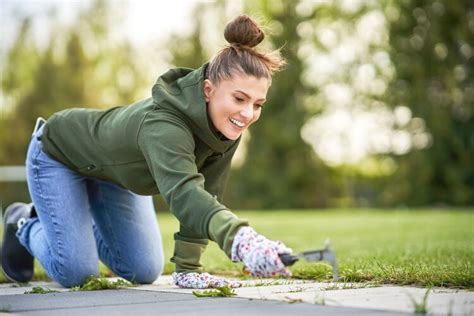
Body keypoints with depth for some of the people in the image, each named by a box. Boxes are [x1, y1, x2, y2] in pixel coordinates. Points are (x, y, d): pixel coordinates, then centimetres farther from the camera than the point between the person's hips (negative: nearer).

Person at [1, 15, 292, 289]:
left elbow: (203, 195, -17)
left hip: (115, 170, 7)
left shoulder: (229, 123, -22)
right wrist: (242, 240, -80)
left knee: (144, 272, 3)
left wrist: (188, 268, -23)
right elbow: (183, 192, -63)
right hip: (59, 155, -7)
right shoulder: (163, 124, -45)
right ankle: (25, 225, 17)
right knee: (74, 272, -14)